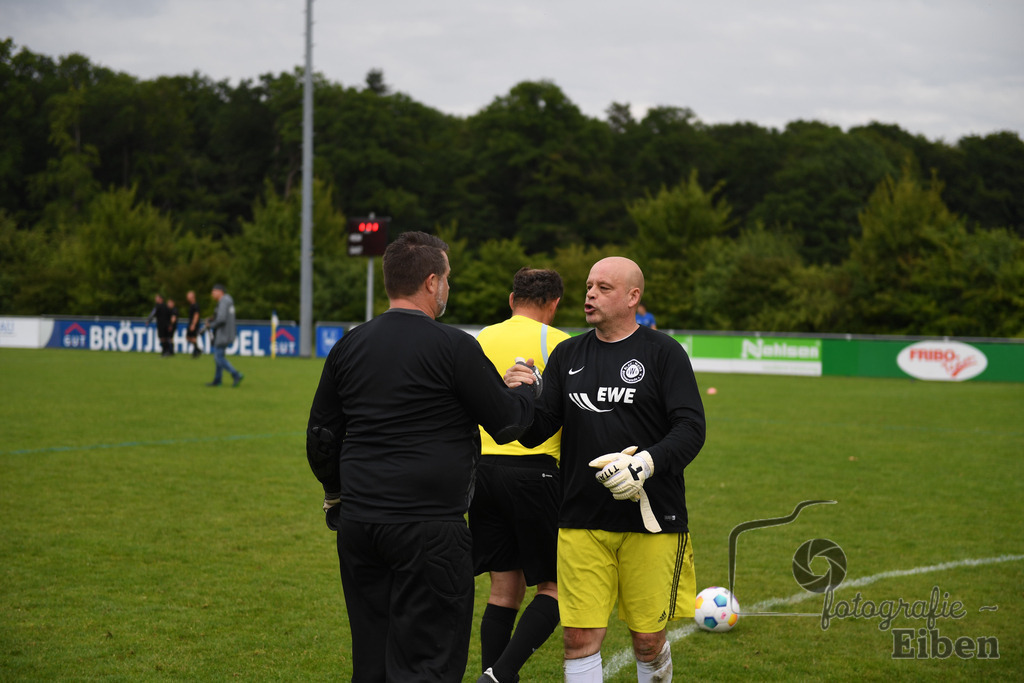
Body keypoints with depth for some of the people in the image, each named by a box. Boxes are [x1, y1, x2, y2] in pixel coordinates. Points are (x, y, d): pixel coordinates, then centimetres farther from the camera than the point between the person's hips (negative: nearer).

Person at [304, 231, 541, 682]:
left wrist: (336, 493, 32)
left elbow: (320, 436, 15)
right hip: (429, 527, -6)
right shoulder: (454, 348, -9)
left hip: (357, 524, 6)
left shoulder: (349, 345, 8)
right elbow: (507, 425, -3)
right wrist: (527, 388, 18)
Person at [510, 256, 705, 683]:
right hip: (581, 523, 3)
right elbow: (535, 433, 8)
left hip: (650, 522, -2)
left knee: (647, 640, 7)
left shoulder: (663, 353, -1)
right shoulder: (567, 355, 10)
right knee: (579, 638, -3)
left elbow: (691, 428, -8)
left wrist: (647, 463, -24)